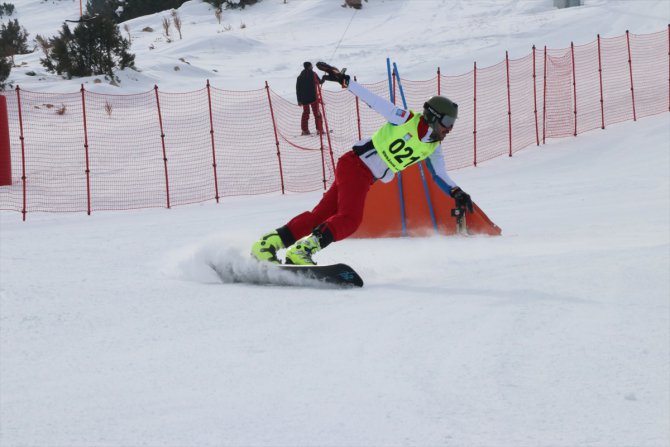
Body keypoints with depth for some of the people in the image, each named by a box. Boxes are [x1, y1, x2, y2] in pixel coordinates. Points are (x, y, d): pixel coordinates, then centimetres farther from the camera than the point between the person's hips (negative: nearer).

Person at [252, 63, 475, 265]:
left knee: (321, 214, 1)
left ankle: (268, 244, 0)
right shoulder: (406, 120, -12)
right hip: (355, 165, -7)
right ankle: (299, 252, -26)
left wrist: (456, 192, -7)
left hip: (366, 179, 7)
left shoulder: (433, 148, 7)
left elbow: (440, 175, 12)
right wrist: (344, 81, -17)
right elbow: (374, 100, -12)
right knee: (349, 219, -22)